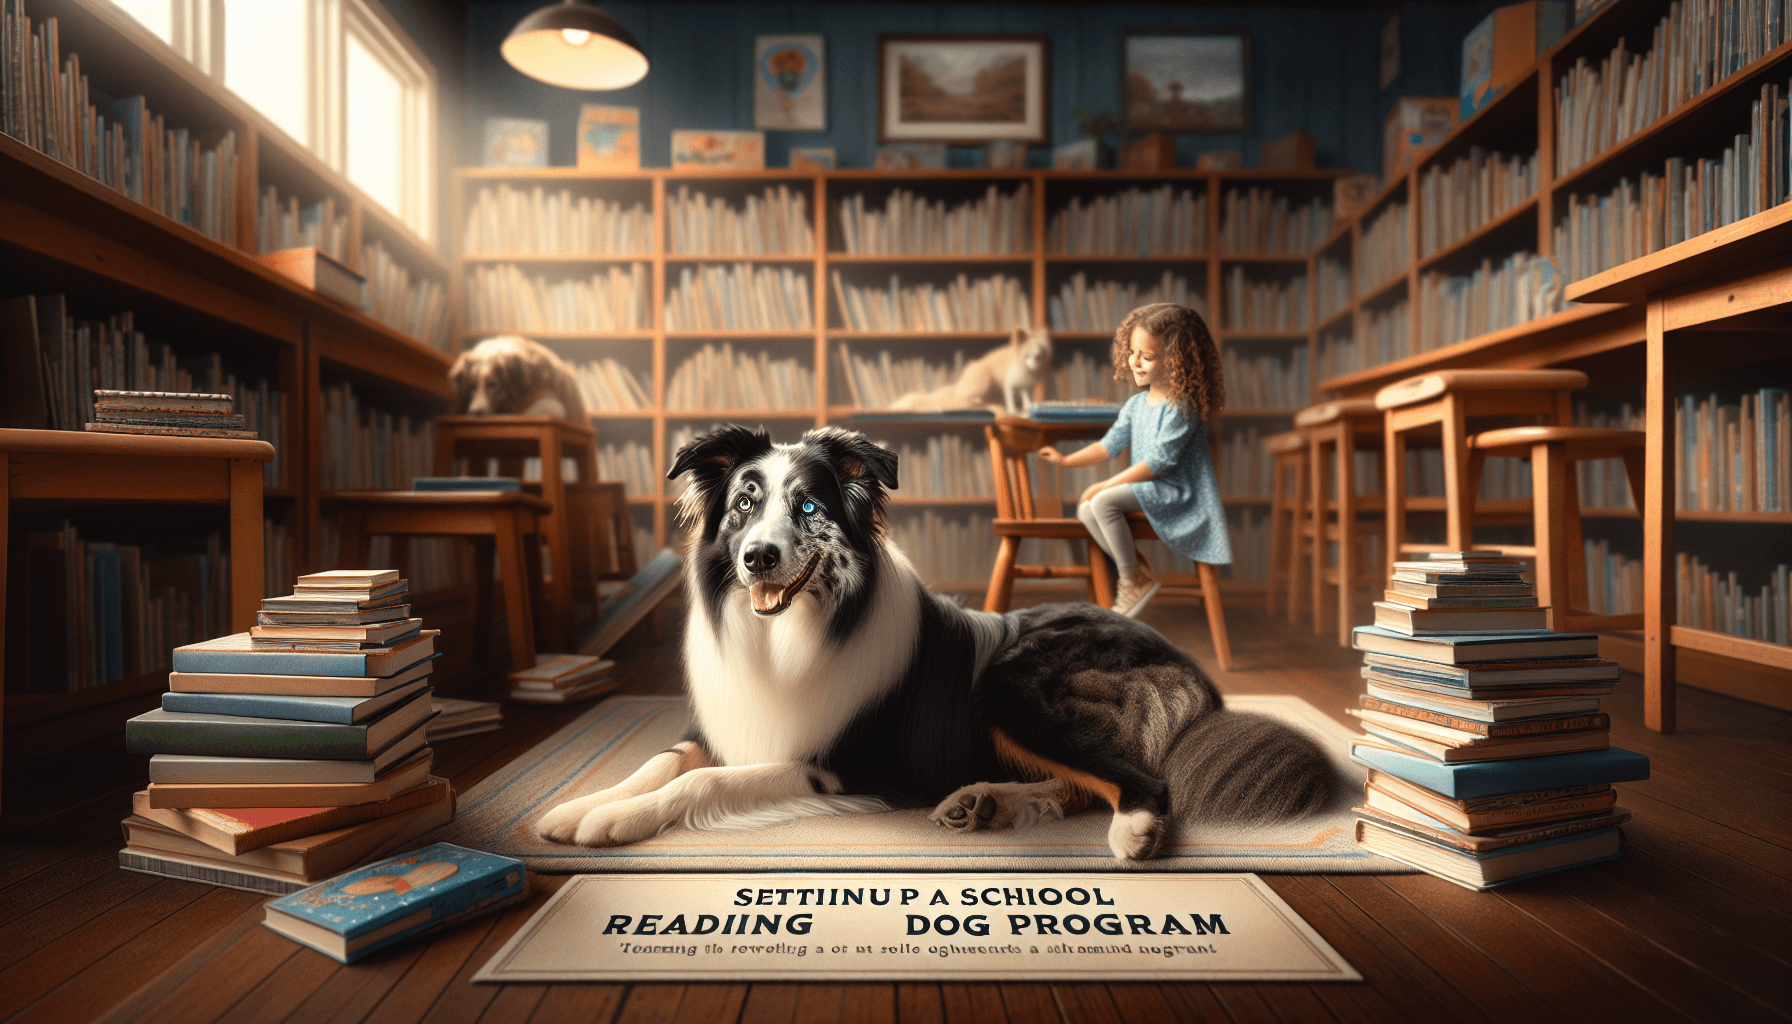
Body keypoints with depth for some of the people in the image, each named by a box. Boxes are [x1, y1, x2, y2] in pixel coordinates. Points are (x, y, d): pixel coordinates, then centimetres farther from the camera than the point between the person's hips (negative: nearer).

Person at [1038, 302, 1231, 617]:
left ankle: (1135, 580, -11)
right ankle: (1135, 567, -3)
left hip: (1175, 491, -8)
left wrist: (1106, 485, -20)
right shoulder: (1136, 404, 10)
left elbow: (1159, 462, -21)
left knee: (1104, 502, -26)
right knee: (1086, 510, -10)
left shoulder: (1181, 407, -16)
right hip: (1145, 486, 8)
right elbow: (1110, 445, 14)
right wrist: (1067, 460, 4)